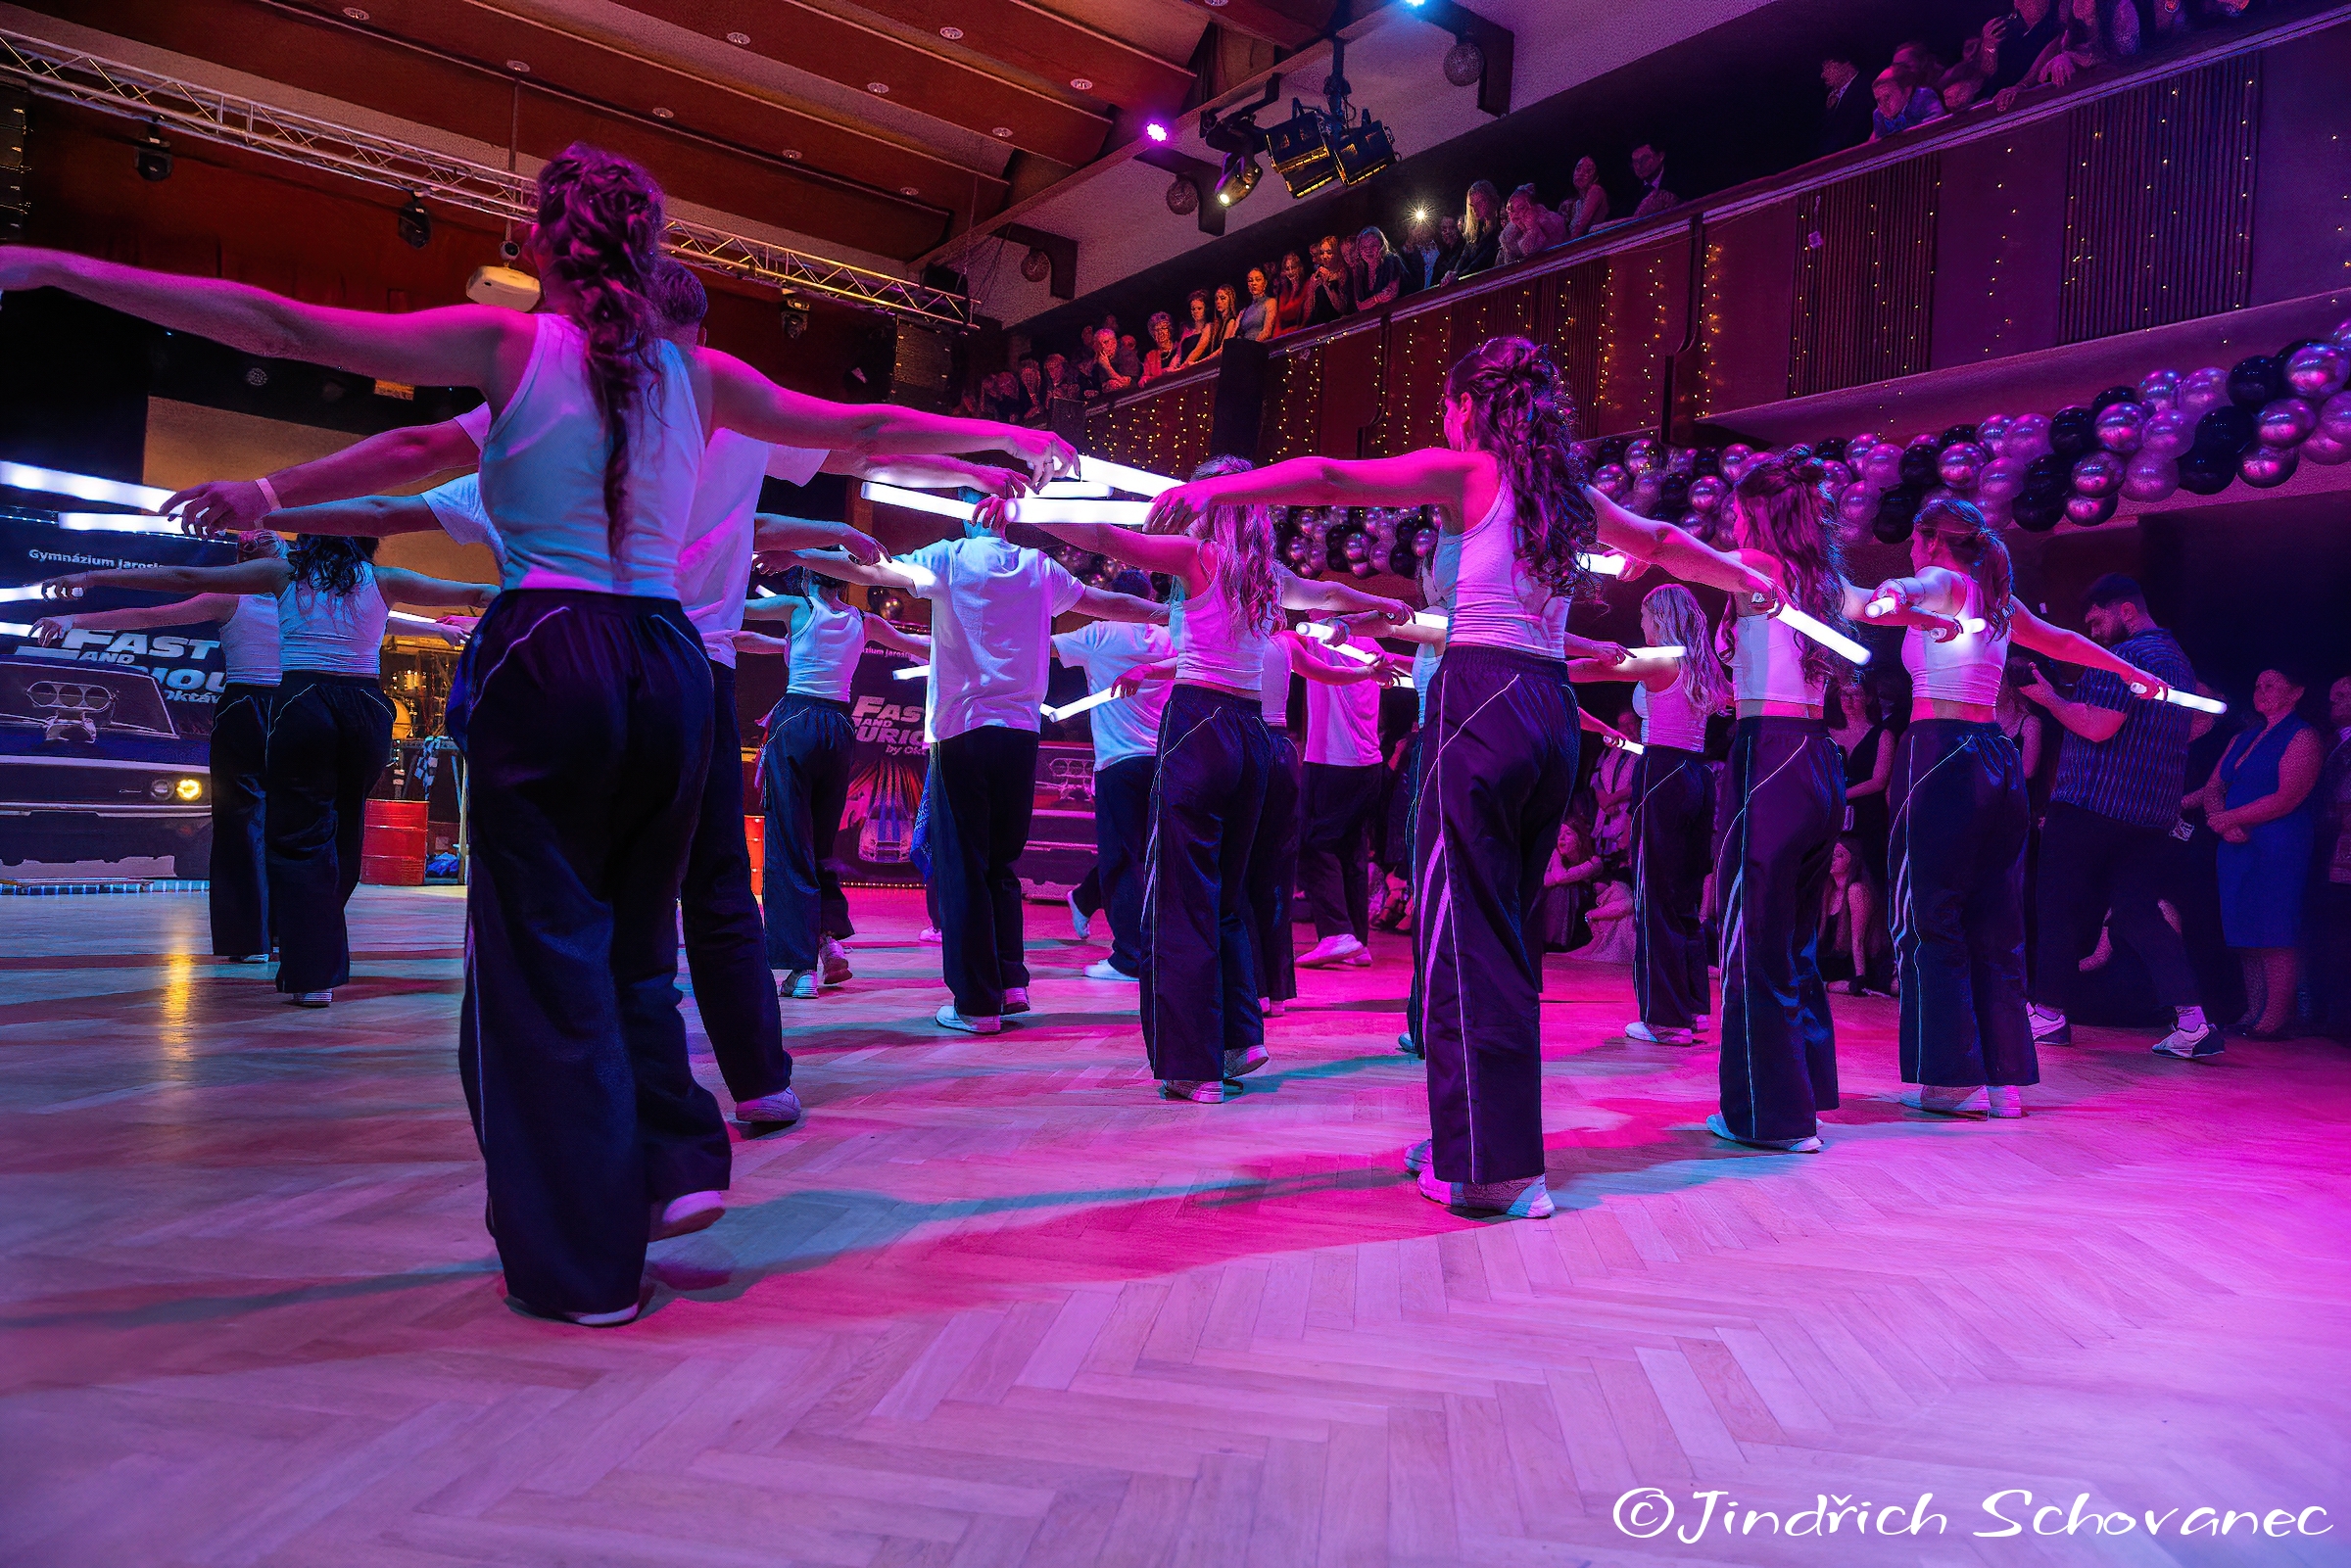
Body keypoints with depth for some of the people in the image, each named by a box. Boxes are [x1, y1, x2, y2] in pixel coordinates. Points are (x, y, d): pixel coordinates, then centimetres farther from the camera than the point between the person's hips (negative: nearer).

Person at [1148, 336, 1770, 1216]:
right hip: (1552, 711, 7)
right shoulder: (1566, 491, 20)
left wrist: (1214, 489, -17)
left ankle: (1492, 1166, -6)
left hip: (1482, 698, -7)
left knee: (1465, 930, -5)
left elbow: (1330, 479, -12)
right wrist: (1756, 581, 53)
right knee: (1508, 933, 13)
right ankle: (1475, 1140, 24)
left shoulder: (1466, 471, 1)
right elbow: (1664, 542, 36)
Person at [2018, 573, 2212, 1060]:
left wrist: (2048, 697, -7)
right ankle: (2193, 1020, -2)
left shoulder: (2126, 656, -12)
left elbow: (2096, 727, -20)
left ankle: (2047, 1013, 9)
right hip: (2153, 814, 9)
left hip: (2092, 806, -9)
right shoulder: (2177, 659, 20)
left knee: (2061, 906, 2)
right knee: (2137, 912, 8)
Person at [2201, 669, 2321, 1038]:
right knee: (2246, 934, 6)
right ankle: (2252, 1015, 9)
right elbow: (2213, 788, 15)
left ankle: (2276, 1020, -7)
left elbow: (2284, 800, -13)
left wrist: (2225, 819, -8)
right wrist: (2223, 823, -5)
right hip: (2238, 848, 7)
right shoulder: (2243, 738, 20)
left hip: (2277, 849, -7)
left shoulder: (2303, 738, -3)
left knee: (2274, 936, -9)